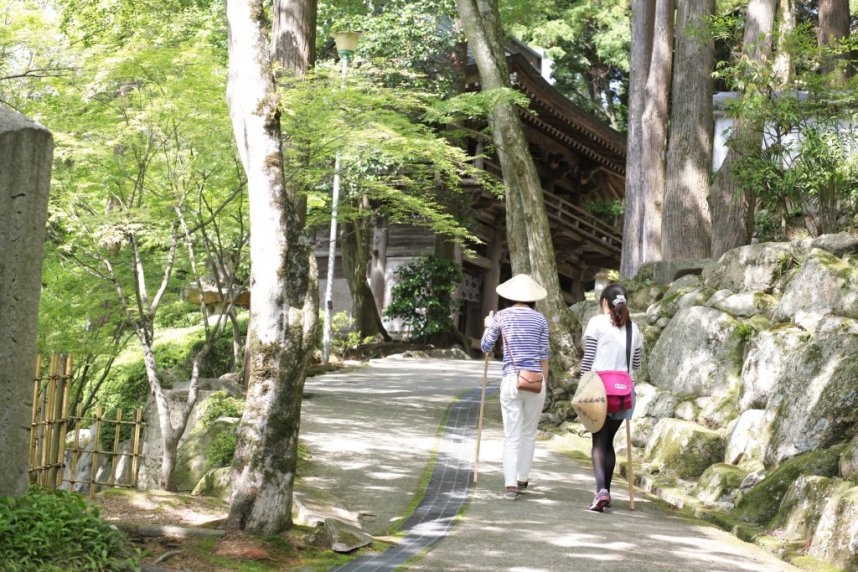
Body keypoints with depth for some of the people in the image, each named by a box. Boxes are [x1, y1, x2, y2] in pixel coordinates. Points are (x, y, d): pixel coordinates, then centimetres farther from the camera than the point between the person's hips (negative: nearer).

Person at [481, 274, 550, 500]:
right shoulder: (540, 319, 5)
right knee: (529, 433, 15)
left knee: (512, 435, -1)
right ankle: (522, 479, 23)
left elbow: (486, 347, 11)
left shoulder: (501, 317, 2)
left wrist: (487, 326, 29)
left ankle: (511, 485, -11)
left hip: (511, 380, -1)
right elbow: (544, 356, 6)